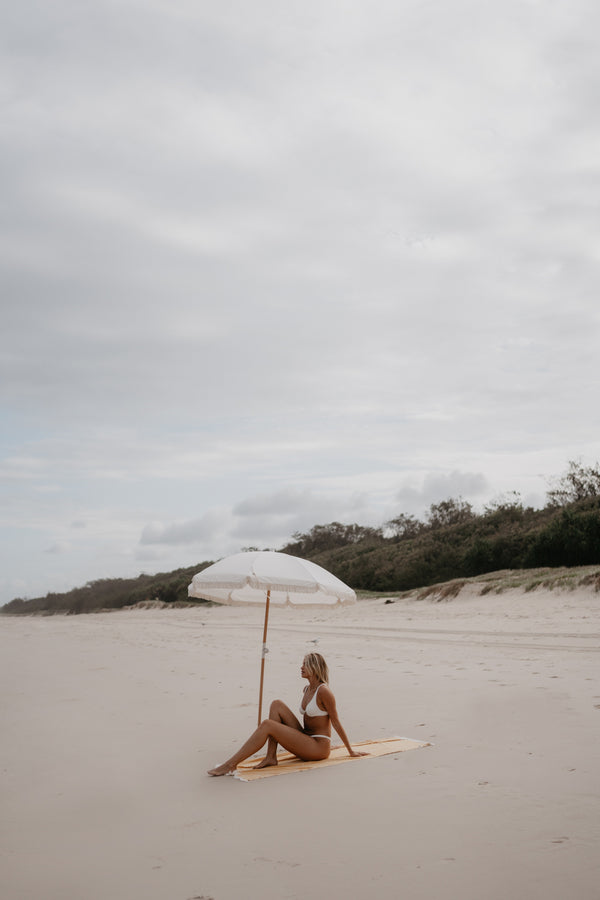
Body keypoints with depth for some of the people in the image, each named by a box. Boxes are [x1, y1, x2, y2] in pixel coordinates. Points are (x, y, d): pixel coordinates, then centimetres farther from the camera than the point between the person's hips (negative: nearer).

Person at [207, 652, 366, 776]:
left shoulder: (323, 691, -13)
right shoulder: (307, 689, 15)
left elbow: (336, 722, -8)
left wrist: (351, 751, -1)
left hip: (318, 747, -9)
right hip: (305, 742, 9)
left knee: (266, 725, -22)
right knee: (277, 704, -4)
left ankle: (230, 765, -23)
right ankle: (271, 757, -12)